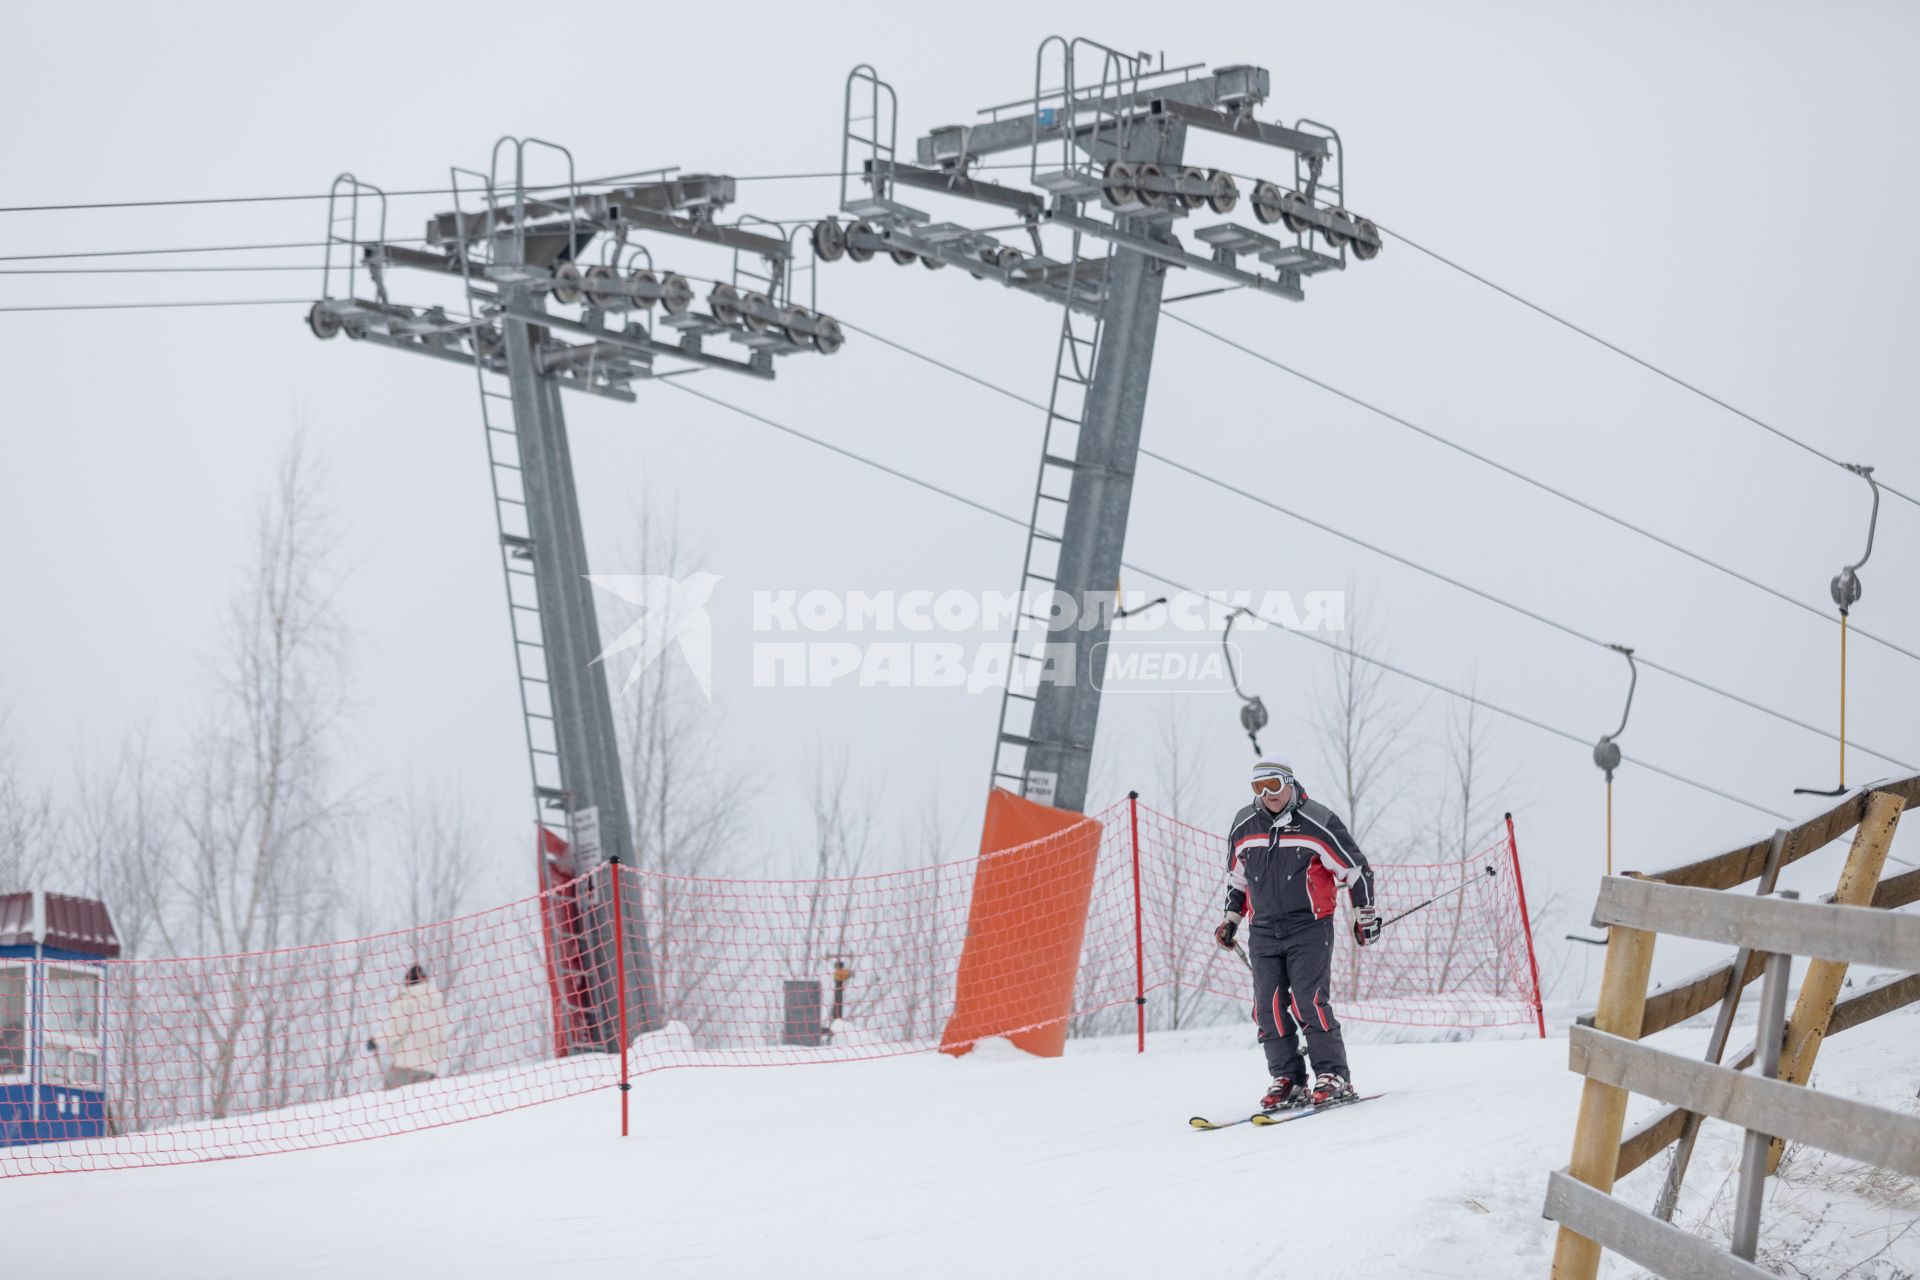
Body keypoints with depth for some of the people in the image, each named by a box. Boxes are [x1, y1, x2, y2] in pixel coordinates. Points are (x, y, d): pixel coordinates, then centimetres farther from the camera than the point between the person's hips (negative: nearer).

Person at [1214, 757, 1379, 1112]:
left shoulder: (1317, 823, -8)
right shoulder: (1243, 827, 6)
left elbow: (1357, 869, 0)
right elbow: (1236, 876, 22)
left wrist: (1365, 916, 3)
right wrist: (1231, 919, 17)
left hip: (1309, 928, -5)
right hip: (1263, 932, 5)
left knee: (1309, 1000, -14)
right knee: (1269, 1006, -3)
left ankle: (1334, 1077, -9)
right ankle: (1287, 1079, 3)